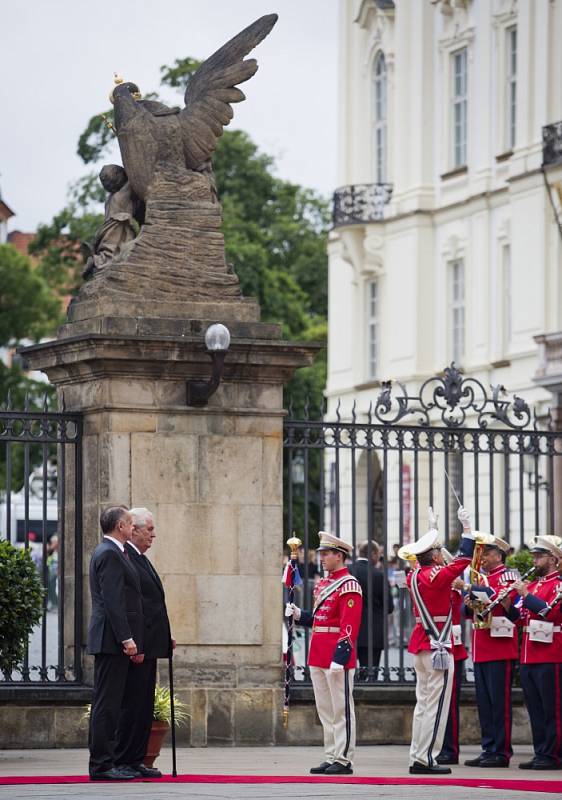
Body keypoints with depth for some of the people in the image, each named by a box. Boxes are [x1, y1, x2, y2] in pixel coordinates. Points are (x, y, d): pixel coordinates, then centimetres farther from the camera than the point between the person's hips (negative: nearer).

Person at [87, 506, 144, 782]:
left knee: (109, 703, 11)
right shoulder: (109, 554, -14)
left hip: (112, 641, 11)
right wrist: (126, 638, -22)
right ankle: (101, 765, -8)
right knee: (106, 702, -9)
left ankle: (107, 761, 14)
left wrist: (127, 638, 22)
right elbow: (112, 601, -20)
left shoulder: (109, 552, 19)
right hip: (113, 640, -11)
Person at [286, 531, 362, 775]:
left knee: (341, 709, -3)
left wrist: (339, 657, -23)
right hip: (319, 654, 9)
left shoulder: (348, 585, -12)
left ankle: (343, 760, 0)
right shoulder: (323, 583, 16)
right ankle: (331, 758, 16)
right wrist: (299, 615, 7)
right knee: (325, 709, 11)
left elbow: (349, 626, -18)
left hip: (337, 655, -9)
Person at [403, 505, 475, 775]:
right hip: (438, 646, -9)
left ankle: (416, 757, 13)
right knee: (436, 705, -6)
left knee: (423, 703, 13)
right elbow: (463, 560, -18)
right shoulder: (437, 577, -16)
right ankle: (425, 759, -8)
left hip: (420, 642, 9)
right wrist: (467, 527, -9)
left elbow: (424, 563, 29)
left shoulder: (414, 576, 8)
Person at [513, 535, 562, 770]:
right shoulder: (532, 585, 18)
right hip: (529, 657, 8)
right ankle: (541, 753, 13)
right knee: (535, 709, 9)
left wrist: (526, 595, -18)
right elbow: (521, 618, 16)